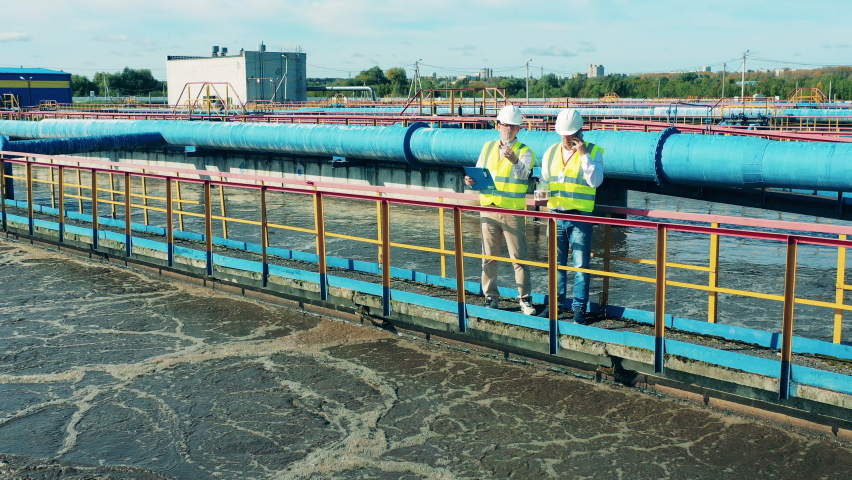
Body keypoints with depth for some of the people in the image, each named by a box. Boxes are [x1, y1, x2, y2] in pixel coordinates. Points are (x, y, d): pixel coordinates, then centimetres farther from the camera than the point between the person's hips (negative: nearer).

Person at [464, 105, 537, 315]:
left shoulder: (525, 151, -1)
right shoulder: (488, 148, 12)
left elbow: (522, 174, -21)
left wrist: (514, 160, -42)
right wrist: (471, 180, -7)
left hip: (513, 212, -4)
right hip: (488, 209, 4)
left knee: (519, 257, -2)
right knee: (489, 256, 7)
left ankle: (525, 299, 5)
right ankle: (491, 297, 17)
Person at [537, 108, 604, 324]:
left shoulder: (593, 151, -3)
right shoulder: (551, 152, 9)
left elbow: (595, 181, -14)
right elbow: (544, 180, 19)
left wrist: (584, 155, -18)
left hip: (580, 217, -4)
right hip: (556, 214, 4)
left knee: (580, 264, -1)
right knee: (557, 263, 12)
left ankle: (580, 307, 7)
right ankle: (556, 303, 22)